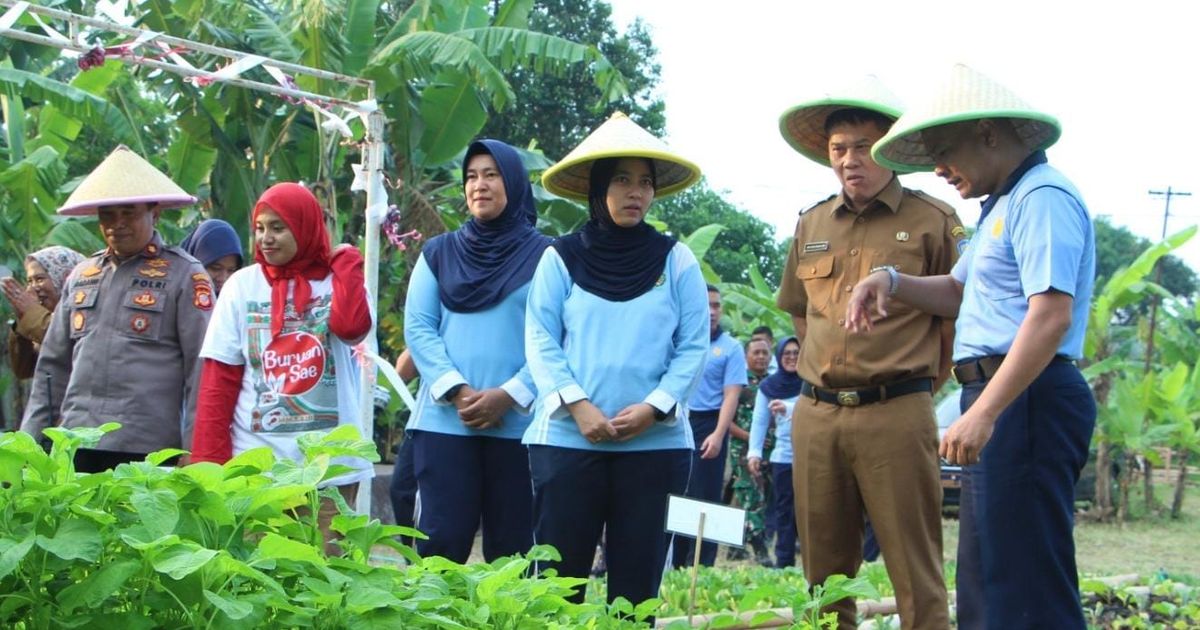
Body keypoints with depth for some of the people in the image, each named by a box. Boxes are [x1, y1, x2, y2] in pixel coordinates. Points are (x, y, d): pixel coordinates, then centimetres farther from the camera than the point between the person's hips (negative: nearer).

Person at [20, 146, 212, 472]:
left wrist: (193, 450, -11)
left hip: (147, 450, -5)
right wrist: (33, 438, 14)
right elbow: (53, 364, 20)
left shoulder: (184, 274, 0)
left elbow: (201, 368, -5)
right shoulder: (81, 276, 17)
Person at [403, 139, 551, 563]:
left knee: (511, 543, 3)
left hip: (519, 422, -1)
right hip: (444, 419, 1)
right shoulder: (439, 253, 13)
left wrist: (509, 395, -14)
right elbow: (418, 328, 4)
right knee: (443, 539, -3)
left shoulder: (543, 256, 5)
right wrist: (456, 390, -11)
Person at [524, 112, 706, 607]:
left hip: (656, 442, 1)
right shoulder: (561, 258, 6)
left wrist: (652, 407, -11)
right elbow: (540, 341, 0)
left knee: (638, 579, 5)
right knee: (558, 574, 1)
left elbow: (693, 346, 2)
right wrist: (577, 406, -14)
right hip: (566, 438, -1)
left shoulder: (676, 260, 7)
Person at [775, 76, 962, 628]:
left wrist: (918, 383, 6)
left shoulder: (933, 221, -1)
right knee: (823, 574, 10)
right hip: (815, 416, 5)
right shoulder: (812, 224, 14)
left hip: (896, 416, -5)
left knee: (916, 577, -4)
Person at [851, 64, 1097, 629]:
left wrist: (983, 413, -27)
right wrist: (892, 282, 12)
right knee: (987, 581, 14)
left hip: (1026, 402, -11)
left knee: (1024, 583, -11)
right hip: (1001, 399, 11)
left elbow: (1052, 315, -23)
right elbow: (958, 292, 31)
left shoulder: (1042, 198, -13)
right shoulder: (1003, 205, 21)